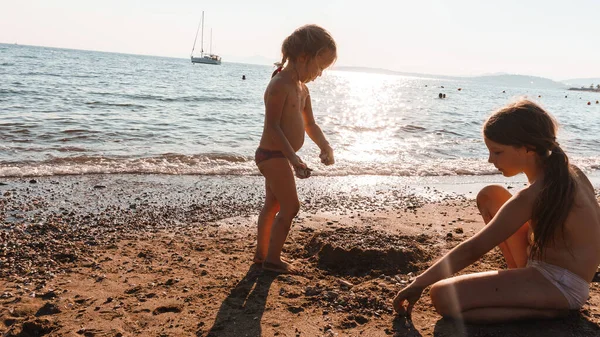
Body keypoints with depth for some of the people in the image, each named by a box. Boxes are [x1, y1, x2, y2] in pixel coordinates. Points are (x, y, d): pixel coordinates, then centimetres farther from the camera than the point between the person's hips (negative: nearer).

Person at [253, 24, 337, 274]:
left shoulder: (302, 89, 11)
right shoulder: (280, 85, -19)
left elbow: (310, 125, 17)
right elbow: (272, 127, -26)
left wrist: (325, 147, 0)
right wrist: (294, 158, -31)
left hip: (279, 157, 10)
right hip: (273, 155, -10)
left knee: (273, 205, 17)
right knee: (290, 206, -5)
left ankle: (261, 253, 30)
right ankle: (272, 259, 7)